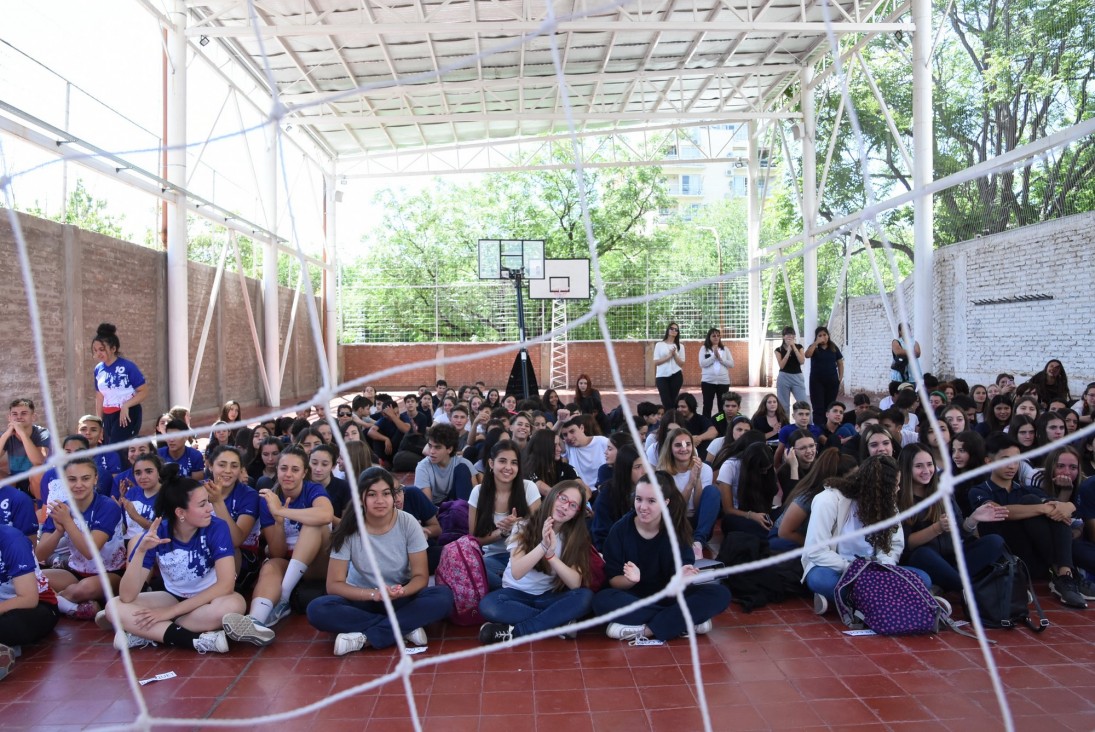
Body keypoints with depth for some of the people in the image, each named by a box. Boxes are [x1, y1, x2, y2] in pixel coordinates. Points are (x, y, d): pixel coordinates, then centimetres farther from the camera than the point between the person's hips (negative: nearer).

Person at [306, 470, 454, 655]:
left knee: (444, 596, -29)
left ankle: (365, 637, -25)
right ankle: (405, 627, -24)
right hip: (363, 599, 0)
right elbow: (334, 584, -15)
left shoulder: (408, 523, -13)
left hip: (400, 600, 0)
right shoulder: (349, 529, -14)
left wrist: (401, 591, -33)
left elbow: (421, 576, -10)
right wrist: (373, 594, -31)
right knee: (317, 609, -30)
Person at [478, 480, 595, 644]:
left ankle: (514, 632, -27)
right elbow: (517, 573, -23)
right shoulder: (524, 526, -8)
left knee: (585, 596, -29)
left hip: (549, 597, 2)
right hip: (517, 594, -2)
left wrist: (551, 553, -30)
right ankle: (558, 621, -23)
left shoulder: (575, 537, -3)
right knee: (488, 605, -33)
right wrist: (543, 546, -35)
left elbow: (575, 583, -17)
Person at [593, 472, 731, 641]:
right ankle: (686, 622, -25)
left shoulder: (677, 530, -11)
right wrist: (630, 579, -32)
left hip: (668, 596, 1)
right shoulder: (620, 529, -11)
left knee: (720, 594, -23)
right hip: (634, 598, 0)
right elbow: (613, 580, -10)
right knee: (601, 600, -35)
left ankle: (644, 630, -25)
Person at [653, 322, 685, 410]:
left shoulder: (680, 346, 8)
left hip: (676, 376, 2)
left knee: (673, 400, 3)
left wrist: (674, 354, -12)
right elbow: (656, 362, -3)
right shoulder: (659, 345, 3)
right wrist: (669, 356, -13)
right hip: (662, 376, -1)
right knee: (666, 401, -5)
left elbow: (682, 363, 3)